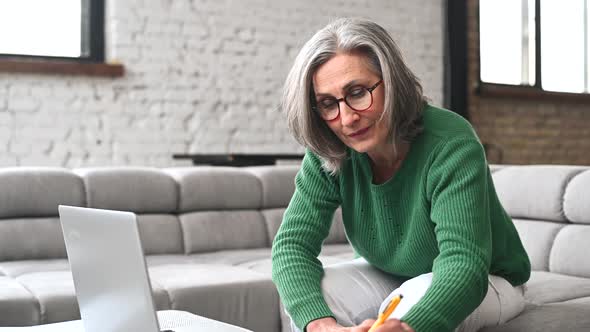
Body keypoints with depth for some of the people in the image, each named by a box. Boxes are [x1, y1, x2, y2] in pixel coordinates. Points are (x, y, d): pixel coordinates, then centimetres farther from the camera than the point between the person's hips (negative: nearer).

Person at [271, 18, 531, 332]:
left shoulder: (451, 144, -30)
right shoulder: (328, 157, -16)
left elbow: (464, 265, -40)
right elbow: (292, 243, -22)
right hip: (389, 276, 4)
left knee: (418, 301, -35)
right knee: (308, 298, -23)